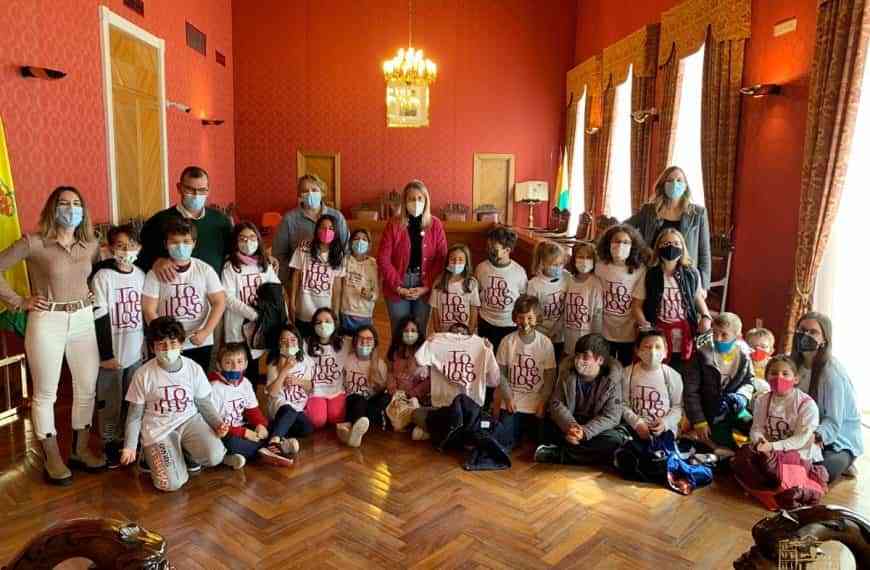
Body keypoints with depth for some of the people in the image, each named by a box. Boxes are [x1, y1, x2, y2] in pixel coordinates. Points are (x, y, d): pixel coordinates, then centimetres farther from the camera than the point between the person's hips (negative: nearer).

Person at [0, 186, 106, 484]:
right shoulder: (34, 243, -10)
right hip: (47, 323, -4)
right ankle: (52, 458, 21)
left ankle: (80, 449, 28)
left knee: (87, 388, 10)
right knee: (45, 393, 7)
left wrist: (90, 294, 5)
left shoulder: (91, 244, 4)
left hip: (84, 321, 5)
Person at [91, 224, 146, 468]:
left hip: (136, 351, 4)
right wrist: (106, 354, -13)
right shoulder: (102, 276, -11)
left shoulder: (141, 275, 3)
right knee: (110, 402, 7)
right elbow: (100, 318, -12)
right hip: (112, 352, -4)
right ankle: (110, 445, 21)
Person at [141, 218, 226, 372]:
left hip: (201, 344, 1)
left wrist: (206, 332, -13)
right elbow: (149, 311, -5)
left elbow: (220, 302, -2)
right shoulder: (155, 273, -5)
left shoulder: (205, 270, -2)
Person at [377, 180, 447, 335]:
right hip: (397, 288, -1)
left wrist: (426, 287, -10)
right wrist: (398, 287, -11)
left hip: (424, 288, 1)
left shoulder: (435, 225, 1)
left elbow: (441, 259, -1)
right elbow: (383, 259, -5)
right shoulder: (394, 225, -3)